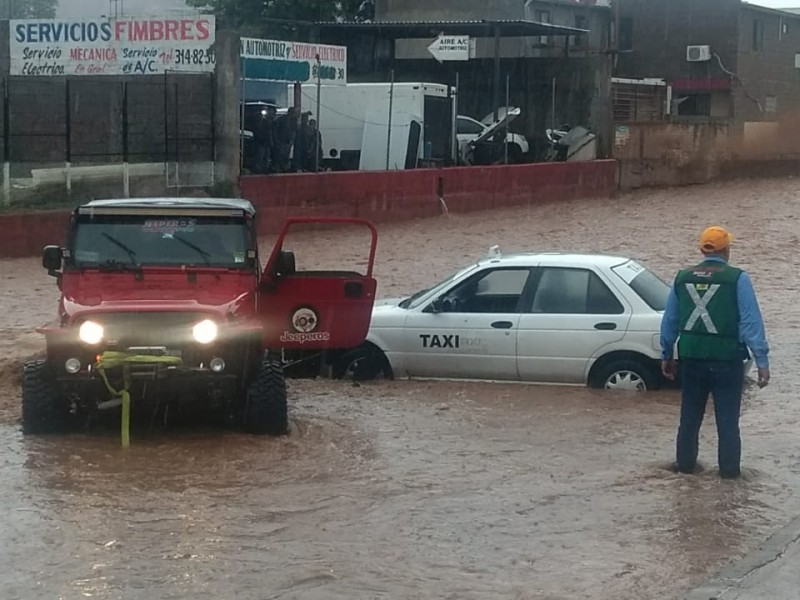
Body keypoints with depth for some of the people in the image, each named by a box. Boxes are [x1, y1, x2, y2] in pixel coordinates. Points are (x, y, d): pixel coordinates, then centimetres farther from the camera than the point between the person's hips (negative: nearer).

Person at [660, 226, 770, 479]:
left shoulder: (682, 278, 5)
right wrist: (762, 361, -13)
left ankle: (685, 462, 25)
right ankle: (729, 468, 9)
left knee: (690, 415, 17)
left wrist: (666, 355, 22)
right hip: (727, 360, -4)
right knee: (727, 418, 6)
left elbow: (669, 321, 11)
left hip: (692, 358, 4)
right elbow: (751, 322, -14)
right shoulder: (737, 279, -10)